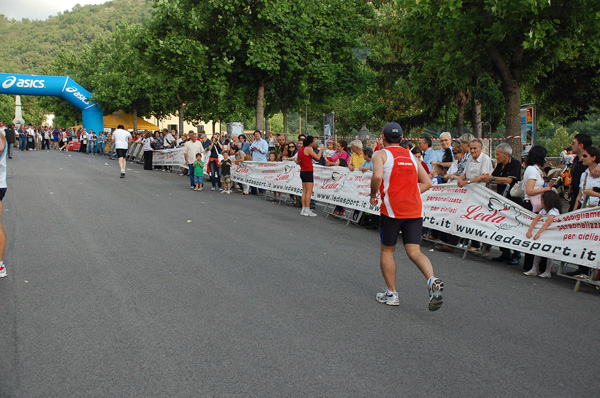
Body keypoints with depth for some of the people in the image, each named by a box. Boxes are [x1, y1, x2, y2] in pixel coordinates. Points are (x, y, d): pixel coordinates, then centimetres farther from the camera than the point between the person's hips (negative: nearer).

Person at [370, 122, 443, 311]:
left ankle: (391, 294, 16)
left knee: (387, 251, 13)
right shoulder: (411, 156, 18)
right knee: (414, 252, 1)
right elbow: (427, 182, 16)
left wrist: (373, 194, -1)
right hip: (415, 209, 4)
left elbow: (377, 176, -18)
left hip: (392, 209, -4)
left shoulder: (381, 154, 2)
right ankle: (433, 280, -25)